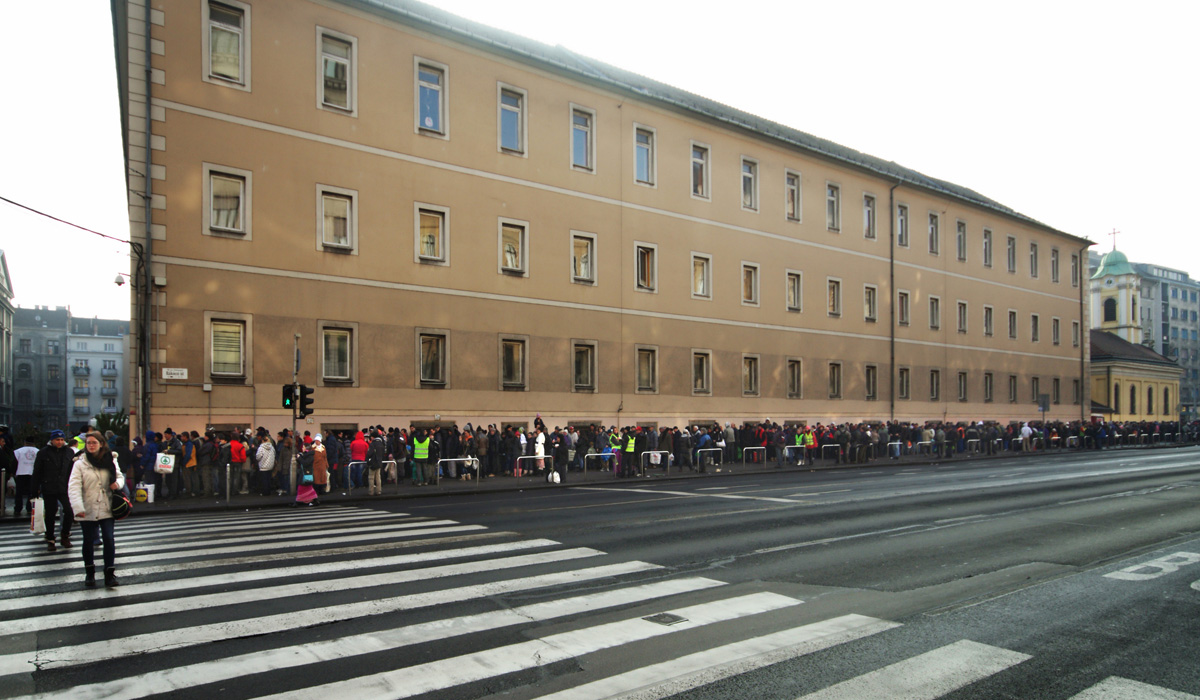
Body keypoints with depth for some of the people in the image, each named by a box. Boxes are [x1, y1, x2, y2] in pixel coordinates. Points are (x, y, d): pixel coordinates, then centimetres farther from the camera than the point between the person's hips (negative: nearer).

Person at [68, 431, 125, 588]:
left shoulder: (111, 460, 2)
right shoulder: (80, 463, -6)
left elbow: (119, 475, 15)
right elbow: (74, 486, -14)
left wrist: (118, 483, -11)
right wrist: (78, 507, -27)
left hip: (106, 509, 1)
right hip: (87, 510, -1)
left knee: (109, 539, -5)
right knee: (89, 541, 11)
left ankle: (110, 573, 2)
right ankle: (89, 572, 29)